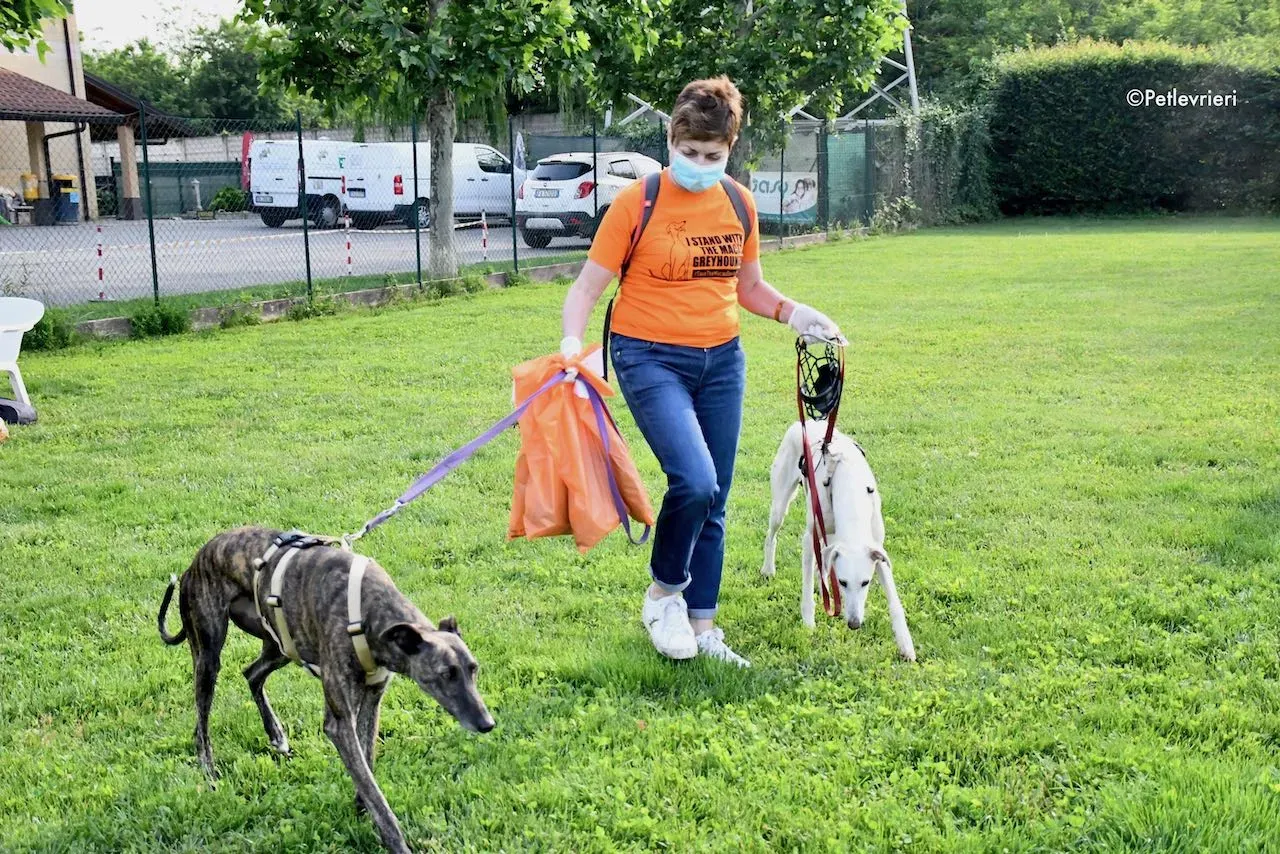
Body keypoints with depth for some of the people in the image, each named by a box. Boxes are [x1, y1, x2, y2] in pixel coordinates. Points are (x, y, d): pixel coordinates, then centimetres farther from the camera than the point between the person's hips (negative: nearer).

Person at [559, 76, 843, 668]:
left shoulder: (739, 204, 6)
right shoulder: (637, 203, -9)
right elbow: (589, 285, -8)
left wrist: (790, 311, 1)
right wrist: (572, 340, -26)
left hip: (722, 360, 5)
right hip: (651, 357, -5)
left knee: (714, 500, 8)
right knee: (694, 481, -22)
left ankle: (701, 624, 22)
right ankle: (664, 591, 5)